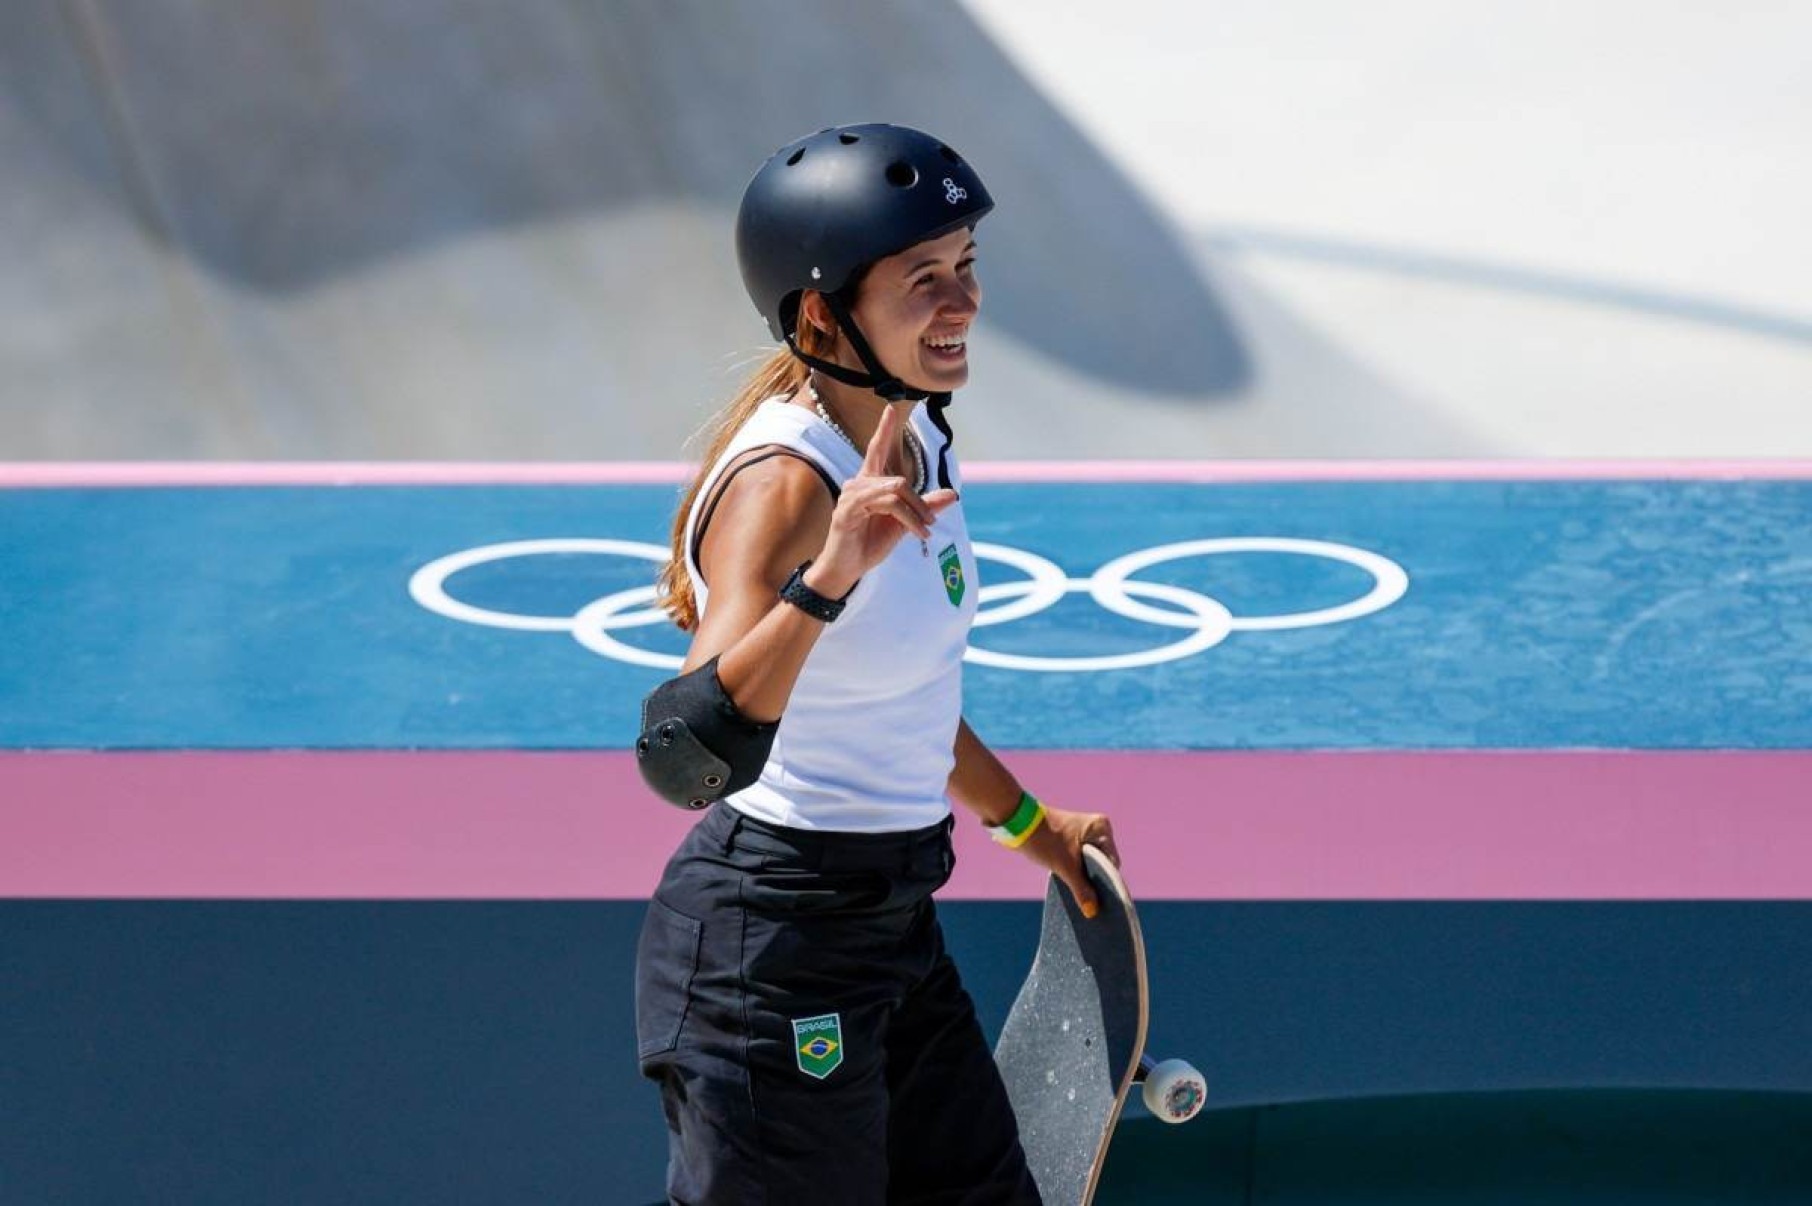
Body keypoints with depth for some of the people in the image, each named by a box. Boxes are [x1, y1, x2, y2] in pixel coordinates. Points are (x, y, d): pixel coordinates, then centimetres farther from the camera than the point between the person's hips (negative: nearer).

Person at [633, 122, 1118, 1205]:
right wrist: (830, 576, -48)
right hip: (773, 950, -9)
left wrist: (1029, 824, 33)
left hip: (894, 930, 9)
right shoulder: (784, 484, -23)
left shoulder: (915, 437, 5)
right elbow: (689, 759, -37)